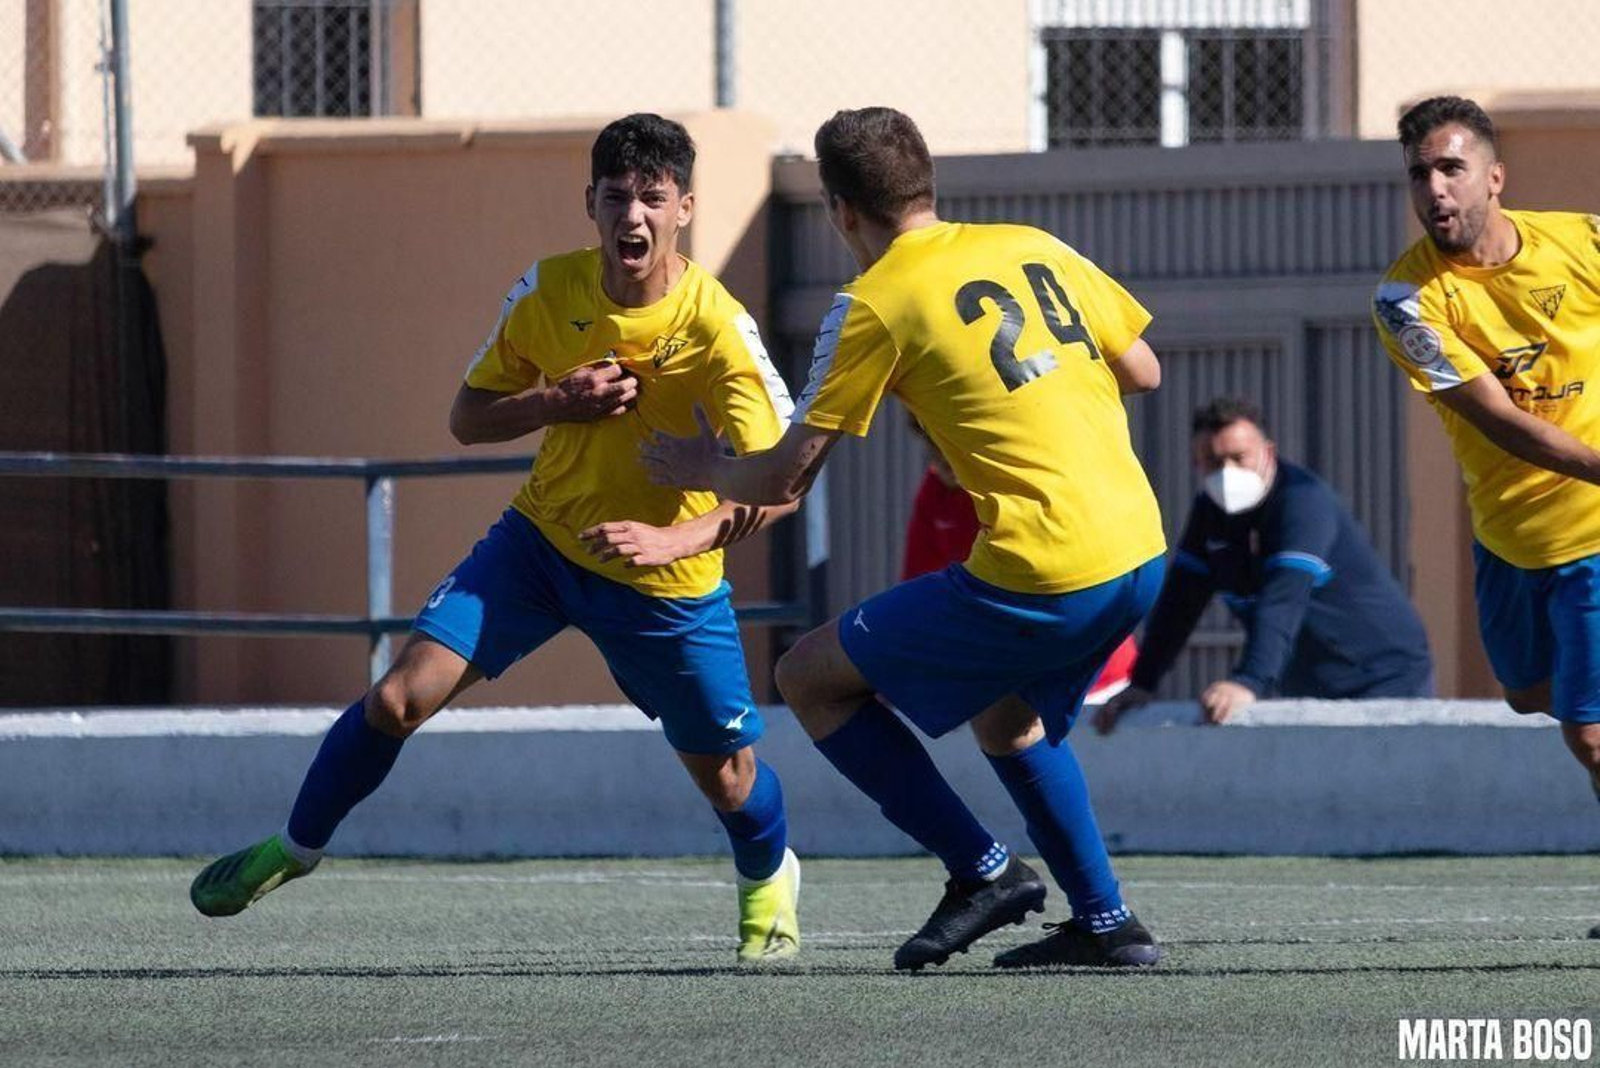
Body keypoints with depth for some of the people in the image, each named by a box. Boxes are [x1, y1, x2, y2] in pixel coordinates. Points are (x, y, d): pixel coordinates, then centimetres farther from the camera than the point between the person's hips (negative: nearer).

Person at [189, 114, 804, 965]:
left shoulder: (715, 326, -23)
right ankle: (295, 847, 14)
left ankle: (769, 882, 42)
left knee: (725, 773, 6)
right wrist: (554, 402, -19)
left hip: (663, 577, -2)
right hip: (541, 537, 2)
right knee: (399, 697, -10)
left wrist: (679, 538, -43)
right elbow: (468, 419, 1)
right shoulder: (548, 291, -11)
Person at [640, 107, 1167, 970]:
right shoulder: (1033, 248, 12)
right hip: (1141, 555, 7)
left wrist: (703, 468, 19)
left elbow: (783, 482, -2)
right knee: (1007, 718, 32)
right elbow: (1141, 371, 19)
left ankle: (981, 870, 3)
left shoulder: (875, 305, -5)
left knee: (808, 677, 6)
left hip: (1041, 576, -7)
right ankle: (1103, 923, 25)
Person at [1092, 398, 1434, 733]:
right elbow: (1180, 601, 4)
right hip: (1309, 692, 8)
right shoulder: (1210, 510, 4)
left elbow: (1284, 600, -36)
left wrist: (1249, 683, -50)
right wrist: (1141, 685, -7)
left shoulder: (1303, 500, -22)